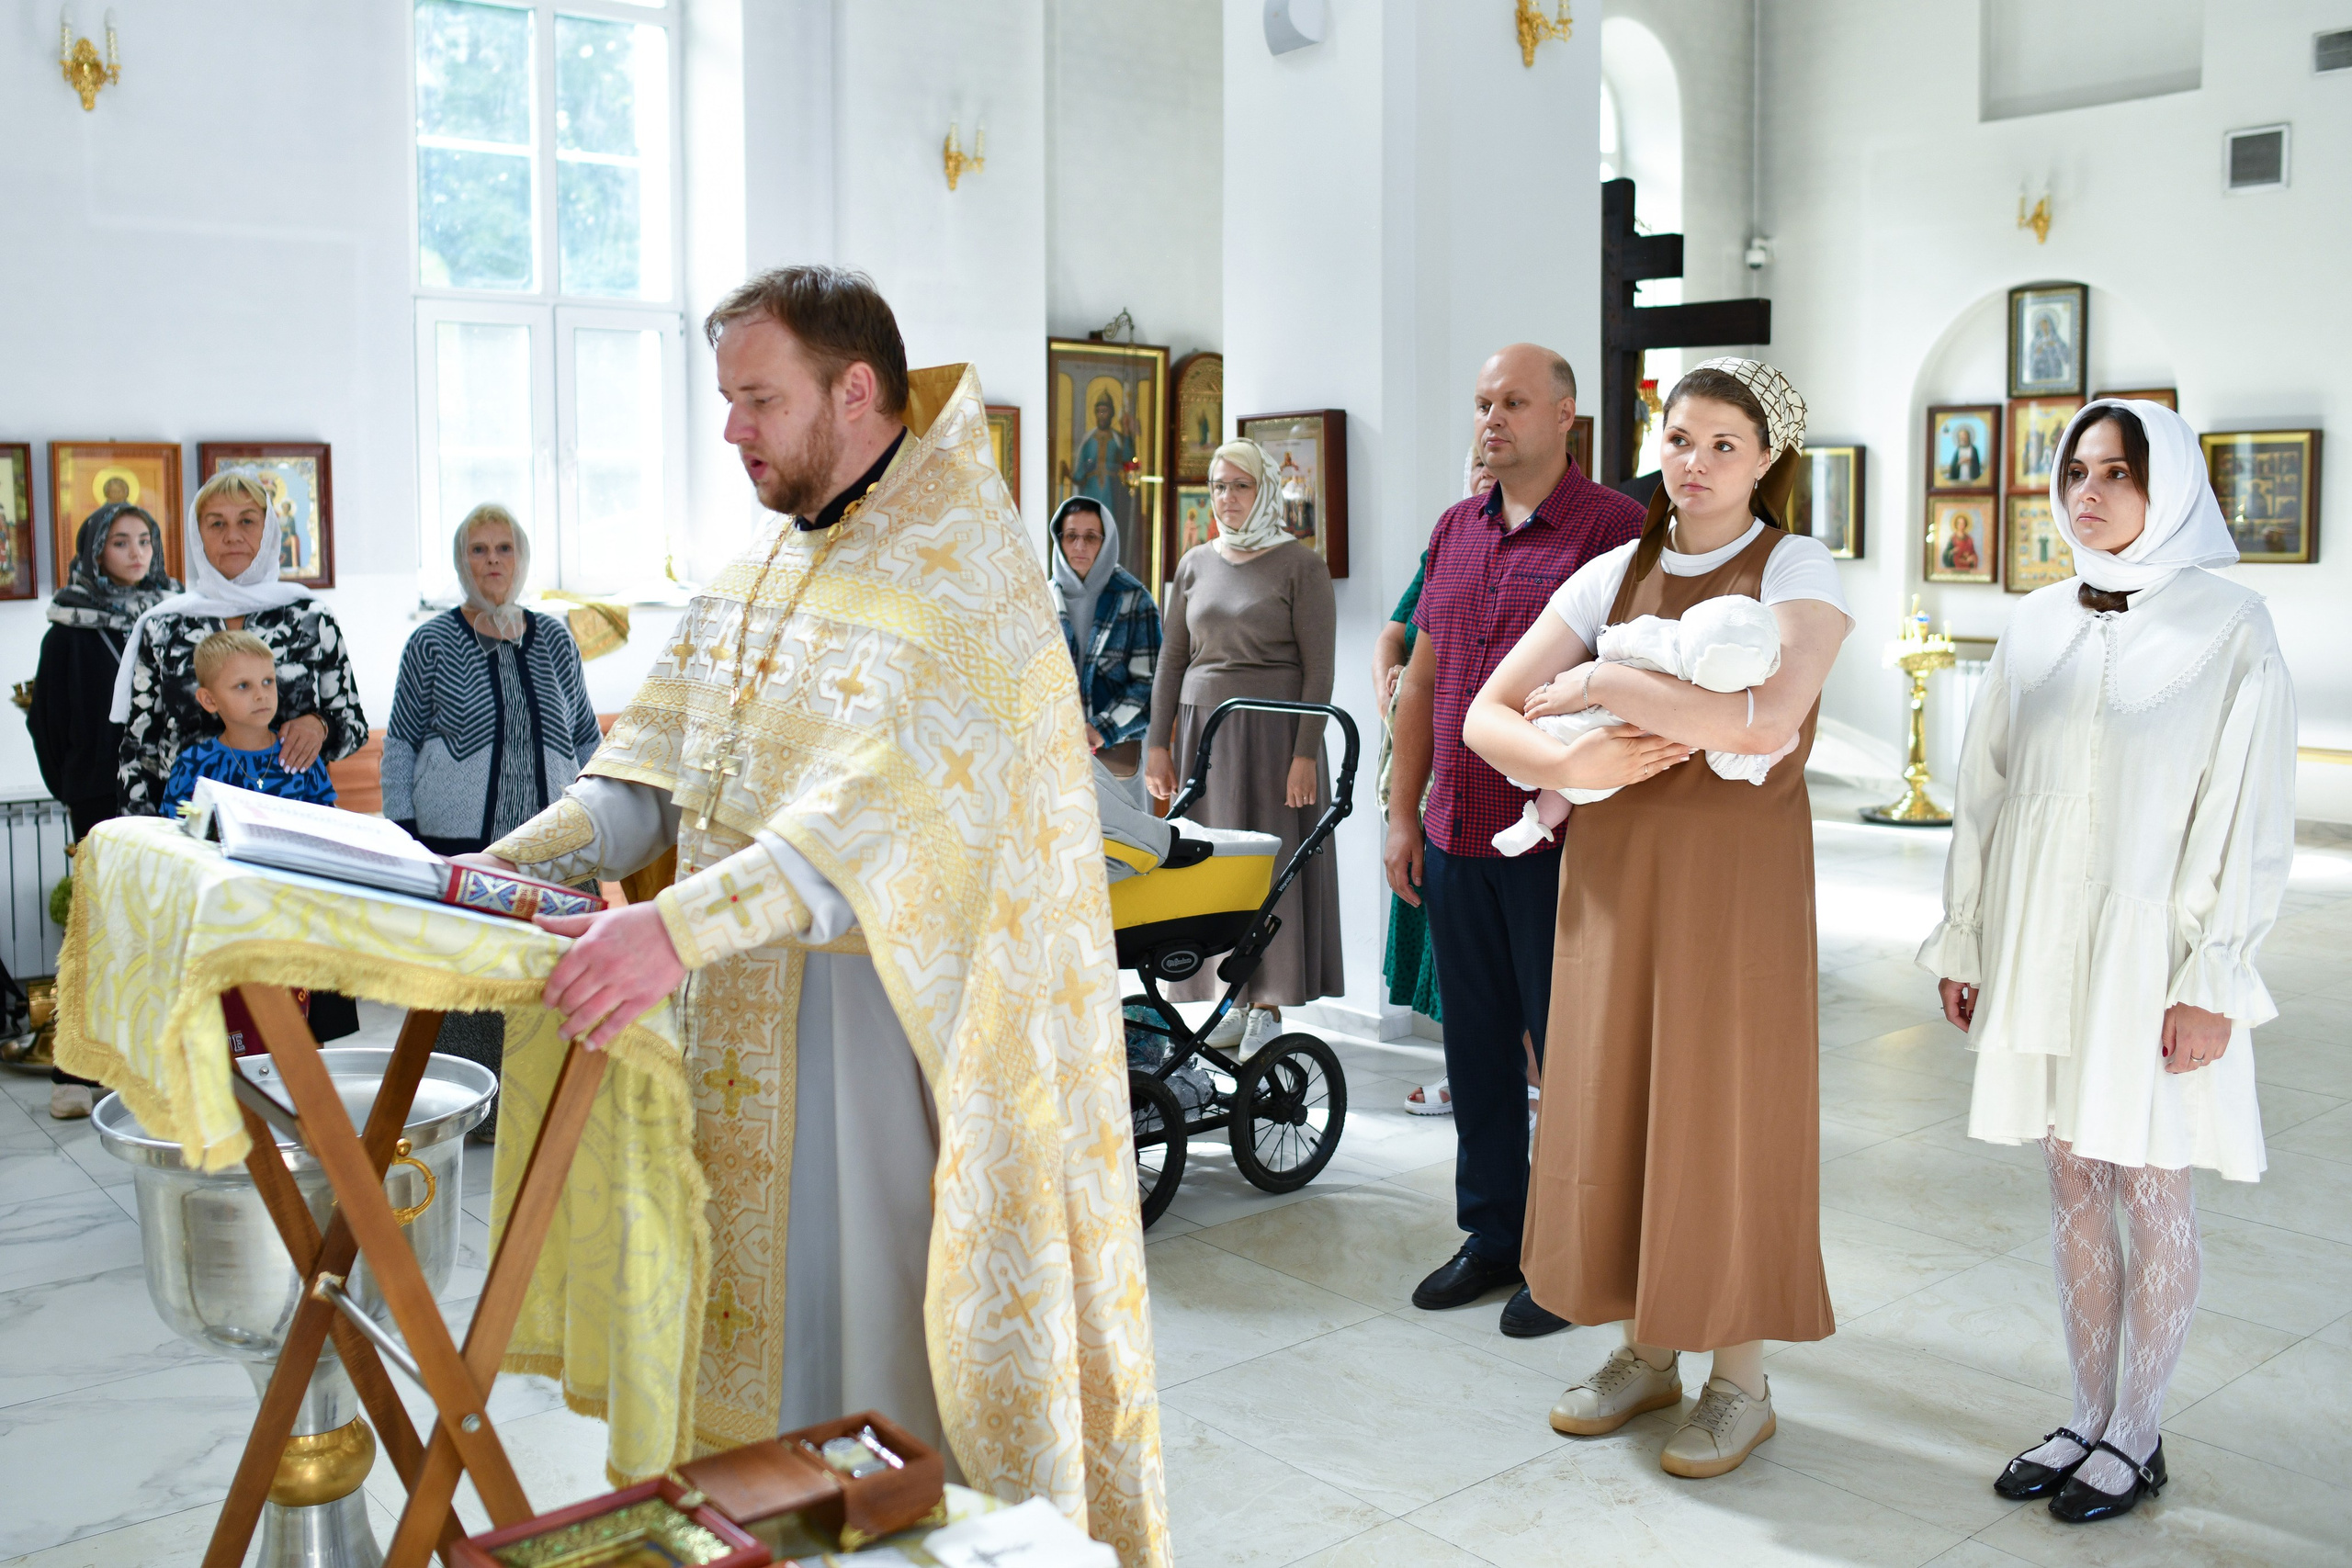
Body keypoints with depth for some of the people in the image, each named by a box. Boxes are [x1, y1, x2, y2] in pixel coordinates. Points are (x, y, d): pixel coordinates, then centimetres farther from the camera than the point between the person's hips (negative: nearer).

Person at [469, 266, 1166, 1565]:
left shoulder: (960, 570, -16)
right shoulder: (766, 562, 12)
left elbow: (888, 823, -29)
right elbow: (659, 766, 10)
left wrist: (679, 929, -38)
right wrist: (512, 865, -5)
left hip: (899, 1011, -7)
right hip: (754, 1019, 7)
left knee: (884, 1320, 1)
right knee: (771, 1306, 13)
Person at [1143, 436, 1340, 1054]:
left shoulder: (1301, 565, -3)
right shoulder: (1195, 564, 12)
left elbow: (1318, 667, -7)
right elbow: (1173, 657, 13)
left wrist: (1305, 752, -14)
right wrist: (1159, 743, 6)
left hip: (1273, 727, -4)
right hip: (1204, 725, 5)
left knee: (1273, 861, -1)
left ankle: (1269, 1005, 7)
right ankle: (1234, 998, 11)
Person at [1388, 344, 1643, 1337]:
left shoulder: (1614, 528, -8)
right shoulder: (1454, 531, 12)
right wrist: (1403, 814, 12)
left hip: (1558, 844, -6)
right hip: (1458, 840, 6)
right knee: (1475, 1047, 14)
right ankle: (1492, 1235, 29)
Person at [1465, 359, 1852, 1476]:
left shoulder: (1795, 570, -5)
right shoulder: (1612, 576, 8)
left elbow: (1766, 719, -24)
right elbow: (1487, 716, 3)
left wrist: (1602, 684, -17)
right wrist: (1569, 763, -16)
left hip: (1736, 872, -4)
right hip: (1614, 869, 4)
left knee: (1724, 1109, 2)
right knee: (1617, 1101, 9)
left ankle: (1740, 1379, 19)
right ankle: (1646, 1349, 27)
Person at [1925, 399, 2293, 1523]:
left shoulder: (2230, 630, -6)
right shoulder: (2036, 626, 7)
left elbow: (2247, 820, -9)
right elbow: (1985, 792, 10)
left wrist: (2211, 982, -13)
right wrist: (1963, 938, 8)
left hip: (2146, 950, -4)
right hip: (2036, 945, 5)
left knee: (2151, 1189, 5)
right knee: (2071, 1184, 11)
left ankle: (2137, 1434, 19)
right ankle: (2089, 1415, 24)